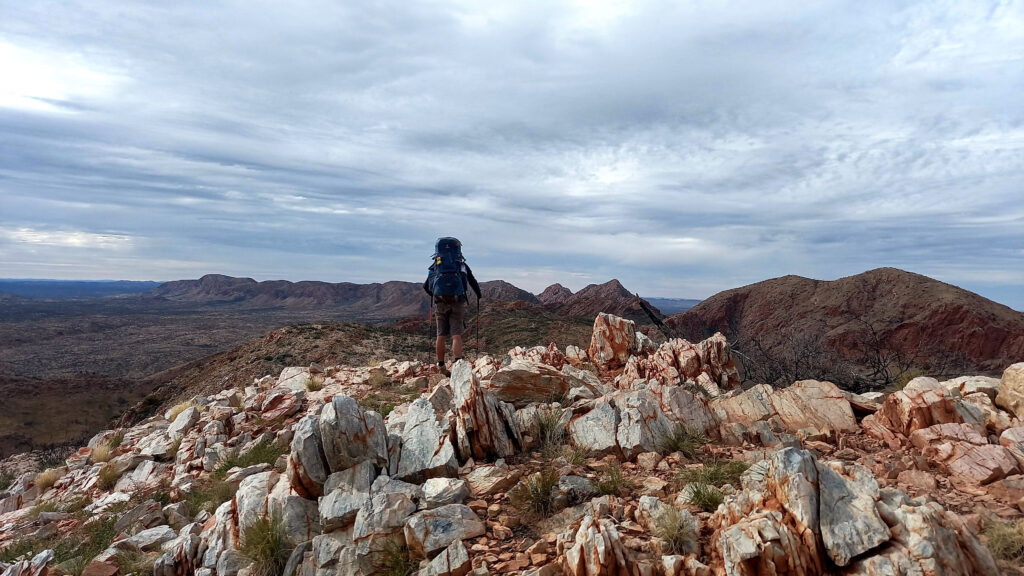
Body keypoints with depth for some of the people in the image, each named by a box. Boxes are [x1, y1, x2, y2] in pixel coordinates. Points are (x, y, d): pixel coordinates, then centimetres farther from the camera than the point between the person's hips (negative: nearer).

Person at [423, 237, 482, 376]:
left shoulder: (435, 266, 10)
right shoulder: (462, 265, 6)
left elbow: (426, 286, 12)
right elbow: (473, 283, 13)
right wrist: (478, 296, 32)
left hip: (440, 303, 2)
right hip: (457, 303, -2)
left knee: (441, 335, 10)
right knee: (456, 335, -4)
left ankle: (441, 366, 17)